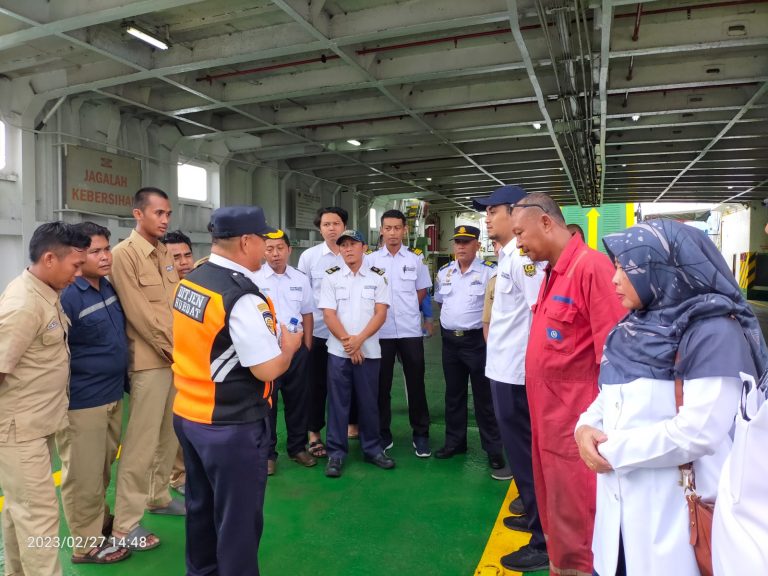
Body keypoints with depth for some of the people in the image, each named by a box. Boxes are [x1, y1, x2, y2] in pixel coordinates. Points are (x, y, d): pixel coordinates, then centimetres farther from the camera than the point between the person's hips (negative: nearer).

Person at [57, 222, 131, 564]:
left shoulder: (109, 288, 5)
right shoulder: (67, 296, -19)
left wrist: (122, 381, 20)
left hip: (112, 395, 8)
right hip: (82, 402, -7)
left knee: (103, 469, 23)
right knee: (83, 475, 8)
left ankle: (101, 521, 41)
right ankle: (87, 544, 24)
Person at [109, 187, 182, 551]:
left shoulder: (165, 254, 13)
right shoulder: (124, 254, -10)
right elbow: (138, 314, -16)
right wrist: (172, 350, -12)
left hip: (178, 357, 8)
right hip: (151, 361, -7)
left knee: (170, 434, 17)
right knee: (142, 442, -2)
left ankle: (158, 496, 35)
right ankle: (125, 525, 11)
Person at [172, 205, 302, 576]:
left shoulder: (190, 281, 2)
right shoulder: (243, 297, -25)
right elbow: (268, 369, -23)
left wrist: (265, 336, 13)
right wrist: (288, 345, -3)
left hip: (187, 415, 9)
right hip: (231, 427, -9)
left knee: (201, 506, 25)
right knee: (238, 518, 10)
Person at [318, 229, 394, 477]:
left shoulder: (377, 277, 4)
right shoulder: (331, 277, 3)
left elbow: (380, 313, -2)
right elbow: (328, 315, -3)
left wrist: (358, 340, -13)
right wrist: (347, 341, -12)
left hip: (369, 350, 1)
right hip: (338, 350, 0)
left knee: (369, 401, 9)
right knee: (338, 402, 5)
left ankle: (372, 449, 24)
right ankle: (336, 453, 15)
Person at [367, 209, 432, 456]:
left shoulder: (415, 258, 3)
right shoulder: (371, 260, 1)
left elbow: (422, 291, 12)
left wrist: (406, 310, 5)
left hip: (410, 330, 0)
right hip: (381, 330, 0)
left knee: (415, 383, 6)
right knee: (381, 384, 9)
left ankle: (420, 434, 18)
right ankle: (383, 433, 22)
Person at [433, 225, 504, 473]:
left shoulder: (489, 272, -10)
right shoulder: (444, 272, 9)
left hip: (477, 340, -5)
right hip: (450, 339, 5)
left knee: (484, 396, 3)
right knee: (453, 394, 15)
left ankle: (493, 448, 15)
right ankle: (454, 441, 29)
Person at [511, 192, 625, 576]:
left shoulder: (592, 267, -18)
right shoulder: (551, 272, 10)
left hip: (575, 427, -8)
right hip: (548, 422, 8)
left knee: (575, 528, 8)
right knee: (555, 518, 22)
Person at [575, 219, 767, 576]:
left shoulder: (714, 333, -16)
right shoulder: (636, 328, 9)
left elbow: (697, 433, -23)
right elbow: (611, 395, 12)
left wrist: (613, 450, -16)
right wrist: (586, 427, -9)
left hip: (675, 513, -7)